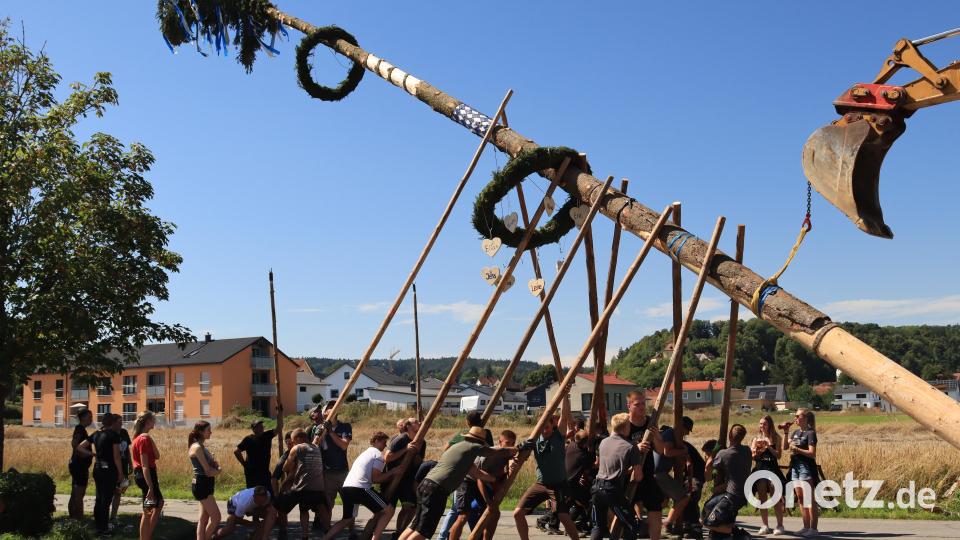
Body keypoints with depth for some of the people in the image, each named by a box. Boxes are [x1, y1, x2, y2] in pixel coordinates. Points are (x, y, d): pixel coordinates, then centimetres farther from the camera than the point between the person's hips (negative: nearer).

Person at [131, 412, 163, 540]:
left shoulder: (138, 437, 12)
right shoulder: (145, 439, -18)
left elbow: (156, 456, 10)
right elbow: (144, 466, -23)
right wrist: (150, 487, -25)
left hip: (139, 475, 10)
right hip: (147, 475, -10)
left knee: (159, 502, 20)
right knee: (148, 511, -3)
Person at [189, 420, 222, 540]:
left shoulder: (202, 447, 12)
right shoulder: (197, 447, -16)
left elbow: (211, 467, 15)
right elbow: (208, 471, -19)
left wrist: (215, 465, -7)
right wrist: (218, 470, 0)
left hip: (206, 485, 9)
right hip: (201, 485, -9)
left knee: (204, 517, 11)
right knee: (216, 517, -6)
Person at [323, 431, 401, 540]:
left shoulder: (366, 453, 30)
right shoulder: (378, 454, 2)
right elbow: (375, 479, -6)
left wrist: (390, 475, 30)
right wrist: (392, 472, 3)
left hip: (346, 487, 9)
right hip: (360, 488, -9)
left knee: (348, 519, 22)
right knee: (388, 510, 0)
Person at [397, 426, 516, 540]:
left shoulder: (457, 446, 28)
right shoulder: (474, 447, 4)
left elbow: (476, 473, 33)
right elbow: (497, 452, 15)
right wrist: (513, 450, 35)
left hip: (425, 484, 9)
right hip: (437, 489, -9)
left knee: (415, 525, 17)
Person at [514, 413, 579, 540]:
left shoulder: (558, 436, -6)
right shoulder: (535, 440, -1)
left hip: (558, 484, -4)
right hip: (540, 483, 4)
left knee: (563, 516, -20)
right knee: (518, 513, -2)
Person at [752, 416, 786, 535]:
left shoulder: (776, 438, 3)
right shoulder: (756, 439, 10)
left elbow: (778, 455, -5)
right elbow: (751, 456, 6)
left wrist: (768, 447, -16)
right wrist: (757, 450, -13)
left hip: (773, 469, -3)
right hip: (760, 469, 3)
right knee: (762, 499, 5)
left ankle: (780, 525, 1)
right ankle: (765, 526, 12)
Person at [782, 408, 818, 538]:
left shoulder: (810, 433, -9)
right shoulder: (796, 432, 14)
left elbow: (812, 453, -15)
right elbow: (785, 447, 12)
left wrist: (797, 449, -24)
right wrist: (785, 432, 4)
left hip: (806, 467, -8)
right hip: (795, 467, 8)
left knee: (809, 499, -7)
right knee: (800, 499, 10)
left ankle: (813, 528, -5)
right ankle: (806, 527, 16)